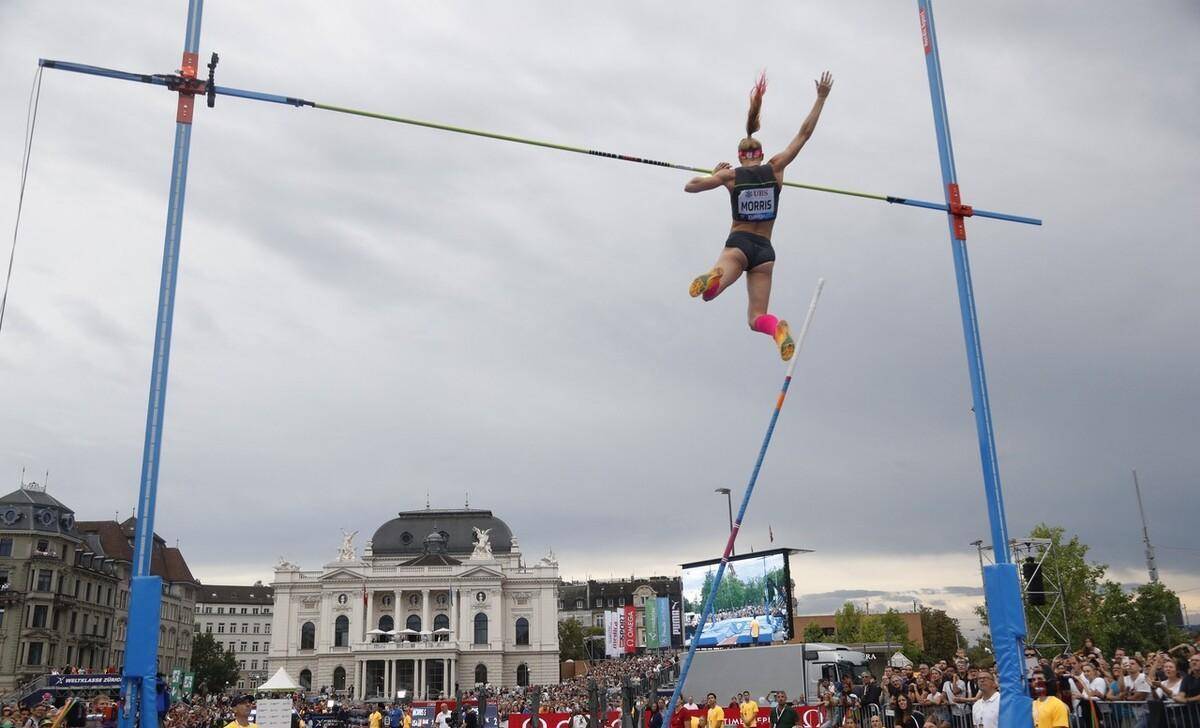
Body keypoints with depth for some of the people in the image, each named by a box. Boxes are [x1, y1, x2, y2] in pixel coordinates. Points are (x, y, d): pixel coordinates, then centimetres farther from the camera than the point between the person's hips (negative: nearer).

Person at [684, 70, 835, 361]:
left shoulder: (731, 175, 4)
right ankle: (777, 329, -34)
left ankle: (713, 278, -50)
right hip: (764, 249, 2)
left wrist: (715, 173, 28)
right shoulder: (775, 168, 7)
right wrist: (821, 98, 19)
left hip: (738, 244, -2)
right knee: (757, 317, 3)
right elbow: (805, 133, 12)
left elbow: (689, 186, 13)